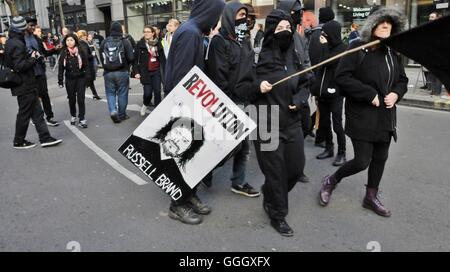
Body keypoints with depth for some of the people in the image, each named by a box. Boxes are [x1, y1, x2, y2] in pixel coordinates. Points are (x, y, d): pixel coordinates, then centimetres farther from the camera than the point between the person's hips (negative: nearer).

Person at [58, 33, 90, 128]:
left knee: (80, 99, -5)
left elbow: (86, 65, -3)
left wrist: (88, 77, -8)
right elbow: (61, 68, 3)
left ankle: (82, 119, 1)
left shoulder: (81, 51, -4)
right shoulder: (64, 53, 2)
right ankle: (73, 116, 28)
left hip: (80, 78, -2)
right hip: (69, 79, 2)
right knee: (72, 99, 10)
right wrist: (60, 81, 0)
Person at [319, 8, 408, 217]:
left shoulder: (392, 53, 10)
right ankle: (331, 181, 19)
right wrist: (370, 94, -20)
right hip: (362, 116, -7)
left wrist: (396, 93, -4)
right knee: (362, 161, -7)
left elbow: (402, 80, 19)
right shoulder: (357, 49, -10)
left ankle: (371, 197, 32)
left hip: (386, 116, 7)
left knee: (380, 158, 13)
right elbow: (342, 78, -18)